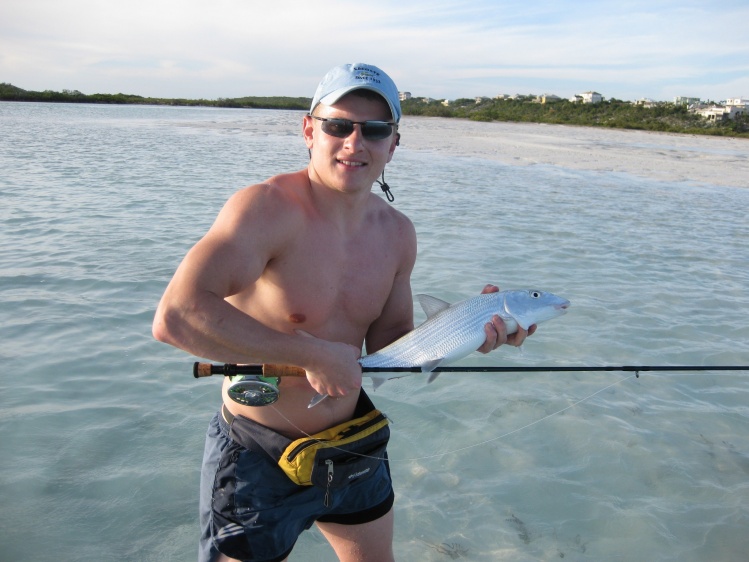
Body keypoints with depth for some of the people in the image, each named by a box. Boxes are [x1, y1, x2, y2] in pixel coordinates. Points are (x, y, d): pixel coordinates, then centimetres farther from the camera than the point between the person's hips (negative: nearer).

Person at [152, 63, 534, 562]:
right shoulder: (267, 208, -24)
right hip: (258, 457, -6)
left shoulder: (397, 233, -2)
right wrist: (313, 354, -31)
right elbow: (175, 317, -36)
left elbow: (387, 343, 4)